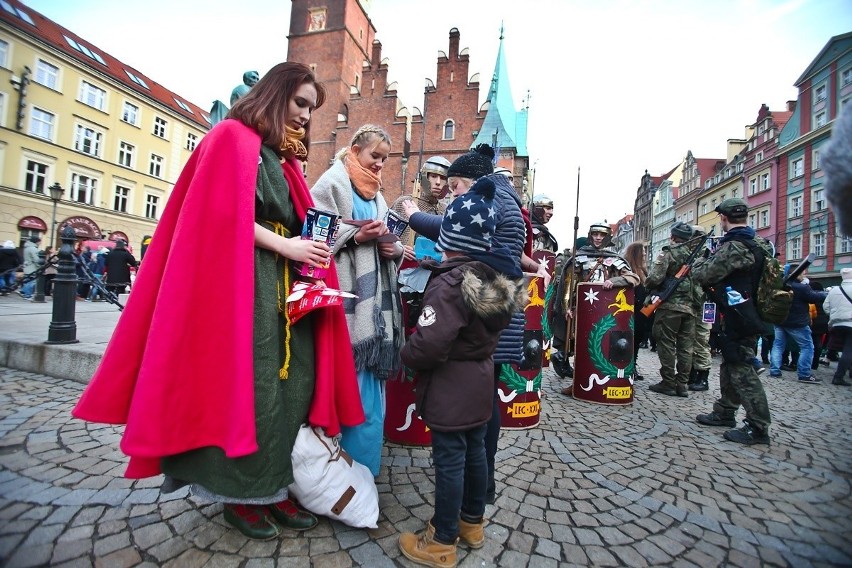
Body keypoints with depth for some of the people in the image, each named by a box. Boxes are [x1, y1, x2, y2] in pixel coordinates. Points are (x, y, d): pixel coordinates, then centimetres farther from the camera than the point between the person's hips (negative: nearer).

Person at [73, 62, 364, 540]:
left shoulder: (286, 160, 23)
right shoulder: (233, 137, 1)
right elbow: (224, 213, -12)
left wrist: (308, 248, 2)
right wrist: (284, 246, -15)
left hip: (287, 286, 8)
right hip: (244, 283, -7)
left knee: (294, 384, 4)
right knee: (251, 387, -6)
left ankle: (272, 488, 16)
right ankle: (241, 495, 13)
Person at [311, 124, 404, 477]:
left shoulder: (376, 195, 22)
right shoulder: (332, 183, 0)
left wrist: (394, 248, 1)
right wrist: (356, 236, -18)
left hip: (373, 299, 7)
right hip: (344, 296, -7)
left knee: (370, 379, 11)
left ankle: (363, 465, 28)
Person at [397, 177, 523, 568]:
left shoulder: (449, 283, -23)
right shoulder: (497, 279, 2)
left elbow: (429, 345, -30)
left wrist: (406, 355, -11)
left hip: (449, 387, -8)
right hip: (480, 381, 8)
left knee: (449, 461, 5)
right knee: (475, 452, 20)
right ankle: (472, 523, 40)